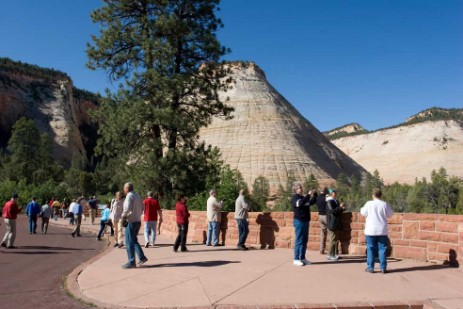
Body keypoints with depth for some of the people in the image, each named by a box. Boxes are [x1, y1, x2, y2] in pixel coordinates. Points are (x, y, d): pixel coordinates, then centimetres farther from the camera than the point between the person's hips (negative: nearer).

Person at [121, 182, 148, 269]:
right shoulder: (137, 196, 13)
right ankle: (142, 257, 16)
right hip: (138, 221, 8)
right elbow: (142, 208, 17)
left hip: (131, 221, -8)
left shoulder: (129, 196, -13)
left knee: (129, 242, -1)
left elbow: (127, 208, -27)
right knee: (134, 240, 19)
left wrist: (123, 216, -12)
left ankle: (131, 262, 3)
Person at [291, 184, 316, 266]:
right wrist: (308, 195, -27)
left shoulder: (303, 198, 16)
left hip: (305, 221, 8)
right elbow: (300, 203, -29)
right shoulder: (295, 198, -8)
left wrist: (314, 196, 5)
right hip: (299, 221, -8)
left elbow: (311, 202, 22)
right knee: (299, 241, -7)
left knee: (305, 241, 11)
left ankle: (302, 258, 18)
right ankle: (296, 259, -3)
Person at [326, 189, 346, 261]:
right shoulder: (329, 202, -12)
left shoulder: (336, 201, 16)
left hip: (337, 223, 10)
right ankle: (330, 255, 0)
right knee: (332, 239, -6)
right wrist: (340, 207, -15)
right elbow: (332, 210, -22)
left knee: (336, 239, 13)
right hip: (332, 223, -10)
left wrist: (342, 208, 5)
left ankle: (335, 254, 21)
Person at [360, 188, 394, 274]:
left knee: (371, 249, 5)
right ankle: (383, 268, 8)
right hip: (382, 231, 1)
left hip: (370, 231, -1)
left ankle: (370, 268, 7)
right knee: (382, 249, 7)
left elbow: (363, 213, 5)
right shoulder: (385, 204, -5)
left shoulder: (369, 204, -7)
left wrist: (362, 208, 25)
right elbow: (390, 214, 7)